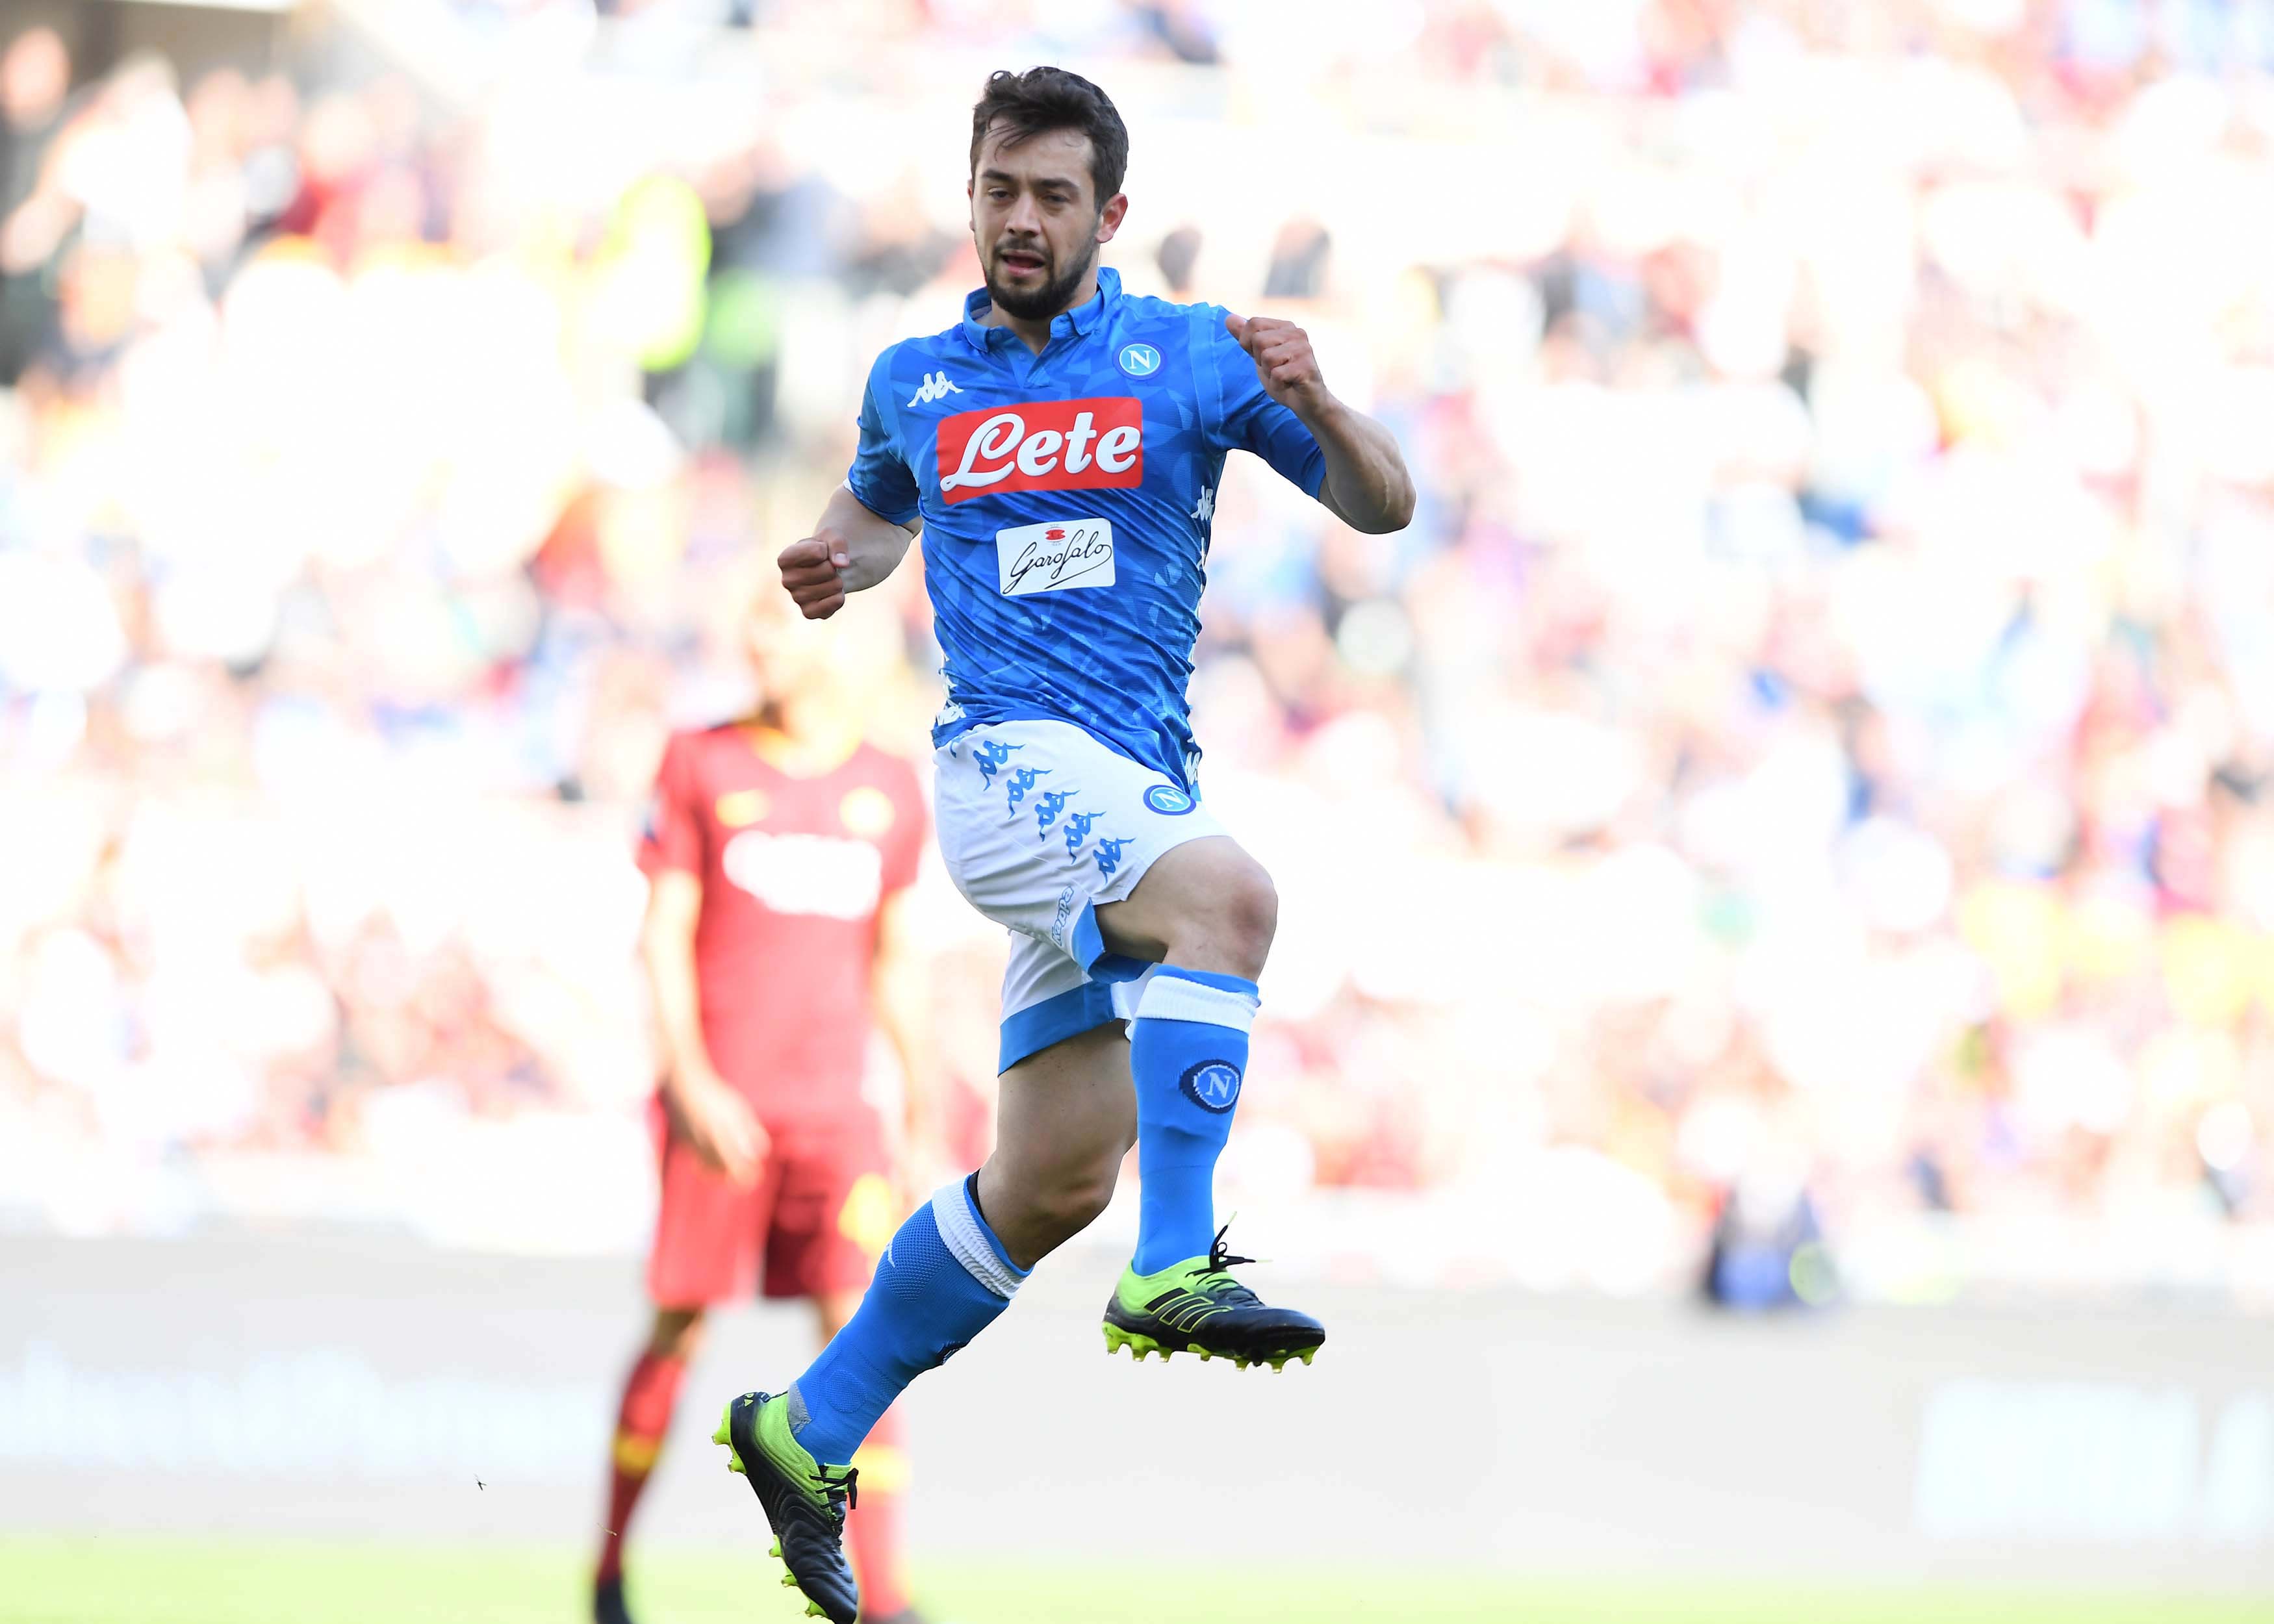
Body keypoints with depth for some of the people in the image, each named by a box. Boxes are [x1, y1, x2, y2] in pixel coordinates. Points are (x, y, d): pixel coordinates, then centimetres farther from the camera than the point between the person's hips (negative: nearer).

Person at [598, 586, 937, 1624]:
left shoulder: (889, 790, 9)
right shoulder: (701, 765, 2)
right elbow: (664, 936, -1)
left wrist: (920, 1085, 9)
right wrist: (691, 1082, -12)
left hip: (834, 1108, 2)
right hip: (720, 1100, -2)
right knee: (682, 1327, 3)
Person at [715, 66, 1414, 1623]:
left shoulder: (1189, 356, 6)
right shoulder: (915, 380, 11)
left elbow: (1382, 506, 4)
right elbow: (879, 508, 32)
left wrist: (1313, 398, -16)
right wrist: (835, 562, 9)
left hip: (1142, 785, 3)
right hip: (1012, 753, -3)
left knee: (1052, 1185, 6)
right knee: (1231, 893, -34)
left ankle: (812, 1432, 21)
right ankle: (1177, 1267, -42)